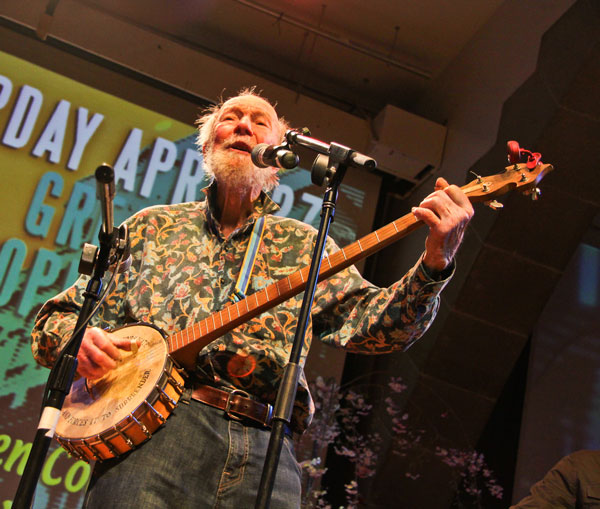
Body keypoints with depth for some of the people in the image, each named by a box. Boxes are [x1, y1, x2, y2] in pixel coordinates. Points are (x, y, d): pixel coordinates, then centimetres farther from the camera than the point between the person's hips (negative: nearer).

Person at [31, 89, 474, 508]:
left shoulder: (304, 246, 18)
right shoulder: (153, 226, 19)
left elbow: (369, 322, 4)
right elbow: (57, 318, 19)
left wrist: (434, 266, -14)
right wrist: (80, 340, -5)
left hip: (264, 451, 1)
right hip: (151, 432, -1)